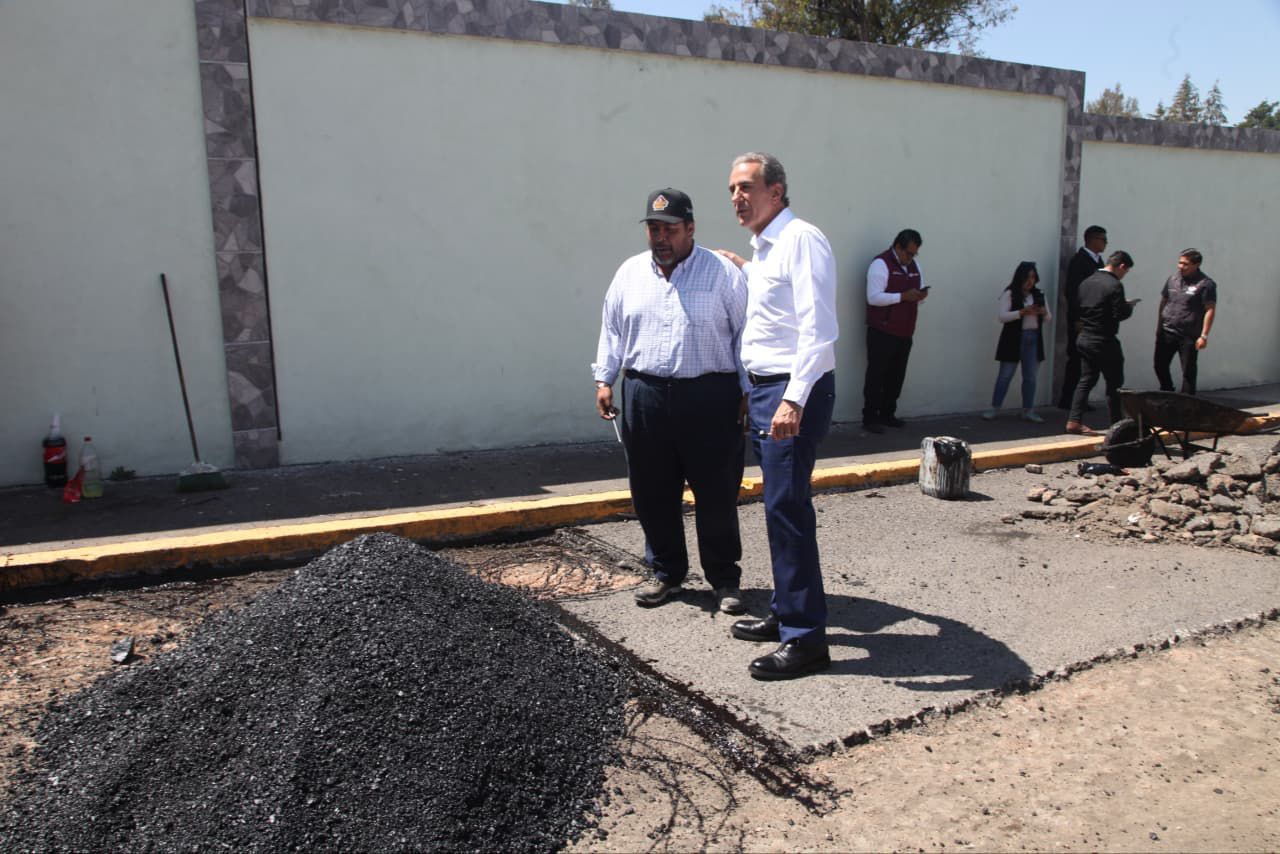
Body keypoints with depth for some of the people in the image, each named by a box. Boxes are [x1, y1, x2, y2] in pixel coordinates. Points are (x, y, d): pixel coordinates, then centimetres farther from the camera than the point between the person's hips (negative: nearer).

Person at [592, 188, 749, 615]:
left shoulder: (724, 273, -1)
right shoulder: (630, 273, 11)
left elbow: (744, 335, -1)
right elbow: (611, 330, 16)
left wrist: (748, 394, -4)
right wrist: (604, 379, 9)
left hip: (709, 398, -3)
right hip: (644, 397, 4)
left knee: (717, 495, 4)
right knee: (653, 494, 10)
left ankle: (725, 579, 20)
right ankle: (666, 573, 28)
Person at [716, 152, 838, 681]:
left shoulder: (800, 240, -11)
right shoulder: (761, 249, 18)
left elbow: (819, 329, -20)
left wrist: (793, 400, -27)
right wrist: (744, 272, 27)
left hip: (793, 392, -10)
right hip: (764, 390, 10)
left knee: (786, 509, -9)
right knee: (780, 507, 15)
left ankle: (806, 639, -1)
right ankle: (785, 614, 27)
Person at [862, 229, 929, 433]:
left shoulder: (914, 265, 16)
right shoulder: (881, 264, -10)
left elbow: (918, 294, 22)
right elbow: (874, 297, -19)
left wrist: (921, 295, -2)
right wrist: (903, 296, -23)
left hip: (904, 332, 8)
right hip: (882, 332, -8)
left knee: (896, 376, 12)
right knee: (876, 375, -2)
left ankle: (887, 414, 23)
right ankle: (869, 418, 4)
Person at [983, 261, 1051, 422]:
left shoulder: (1039, 295, 11)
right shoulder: (1010, 294, -4)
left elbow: (1048, 318, 14)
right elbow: (1001, 316, -13)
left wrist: (1044, 313, -9)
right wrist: (1022, 312, -23)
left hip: (1034, 339, 5)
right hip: (1013, 339, -5)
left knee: (1030, 377, 7)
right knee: (1005, 375, -1)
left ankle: (1028, 410, 14)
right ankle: (994, 408, 7)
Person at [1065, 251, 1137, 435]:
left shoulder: (1086, 282, 7)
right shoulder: (1114, 285, -15)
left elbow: (1078, 309, 12)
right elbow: (1120, 314, -18)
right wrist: (1129, 305, 1)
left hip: (1084, 338, 7)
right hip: (1104, 342, -7)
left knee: (1086, 380, 10)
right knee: (1114, 383, 5)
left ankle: (1074, 421, 3)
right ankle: (1117, 425, 13)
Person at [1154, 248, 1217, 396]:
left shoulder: (1206, 284, -9)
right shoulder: (1173, 279, 8)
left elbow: (1210, 310, -12)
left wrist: (1204, 335, -16)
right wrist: (1159, 326, 15)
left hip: (1189, 336, -5)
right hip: (1167, 332, 5)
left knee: (1188, 372, 3)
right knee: (1160, 366, 10)